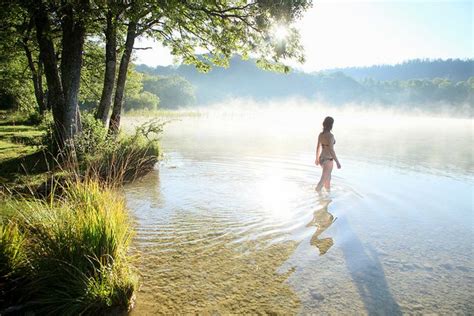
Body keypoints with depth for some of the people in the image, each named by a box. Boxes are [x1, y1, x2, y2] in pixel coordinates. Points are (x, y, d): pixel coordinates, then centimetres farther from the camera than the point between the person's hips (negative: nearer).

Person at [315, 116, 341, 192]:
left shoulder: (320, 134, 0)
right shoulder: (330, 136, -24)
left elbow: (318, 147, 11)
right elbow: (331, 151, -27)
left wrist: (317, 158, 24)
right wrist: (337, 162, -21)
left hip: (321, 159, 8)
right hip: (328, 161, -8)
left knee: (328, 177, 27)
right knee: (323, 181, 2)